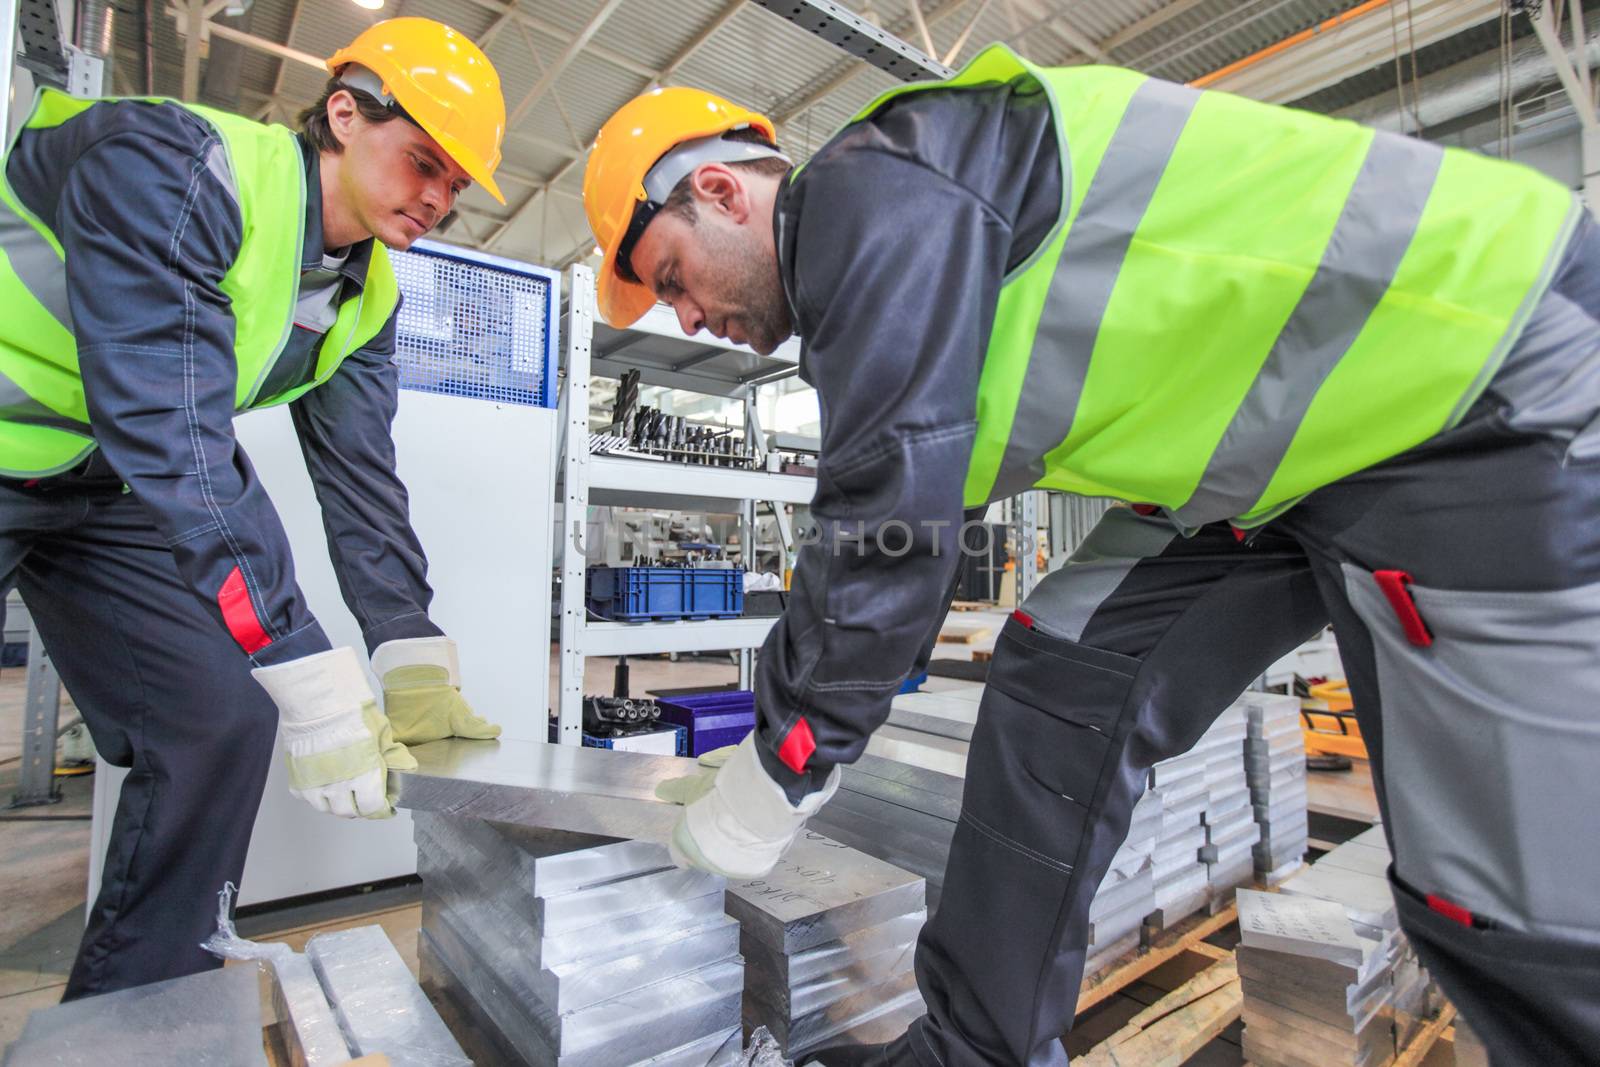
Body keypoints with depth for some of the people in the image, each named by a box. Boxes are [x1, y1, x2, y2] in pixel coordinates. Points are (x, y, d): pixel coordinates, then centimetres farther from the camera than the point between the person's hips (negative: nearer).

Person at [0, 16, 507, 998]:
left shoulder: (368, 299, -3)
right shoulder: (169, 163, -25)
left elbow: (360, 474, -7)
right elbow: (174, 439, -35)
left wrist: (414, 663, -17)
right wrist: (307, 672, -38)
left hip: (108, 492, 6)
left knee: (224, 718, -3)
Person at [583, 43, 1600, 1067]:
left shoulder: (872, 185, -18)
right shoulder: (856, 253, 12)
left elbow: (890, 527, -26)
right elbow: (886, 502, 14)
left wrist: (771, 779, -12)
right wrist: (785, 737, 16)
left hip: (1489, 392, -8)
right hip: (1285, 446, 8)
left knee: (1509, 894, -8)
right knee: (1057, 683, -1)